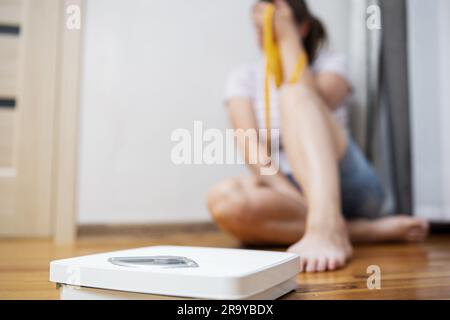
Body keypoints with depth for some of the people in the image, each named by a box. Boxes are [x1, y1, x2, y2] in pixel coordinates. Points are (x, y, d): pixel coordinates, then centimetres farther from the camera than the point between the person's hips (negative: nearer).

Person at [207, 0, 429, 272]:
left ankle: (326, 226, -47)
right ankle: (368, 229, -29)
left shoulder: (331, 63, 9)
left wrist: (287, 37, -6)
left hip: (347, 186, -1)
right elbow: (251, 148, -5)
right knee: (225, 199, -32)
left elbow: (314, 103, -15)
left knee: (294, 94, -26)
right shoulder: (244, 78, 11)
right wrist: (292, 194, -20)